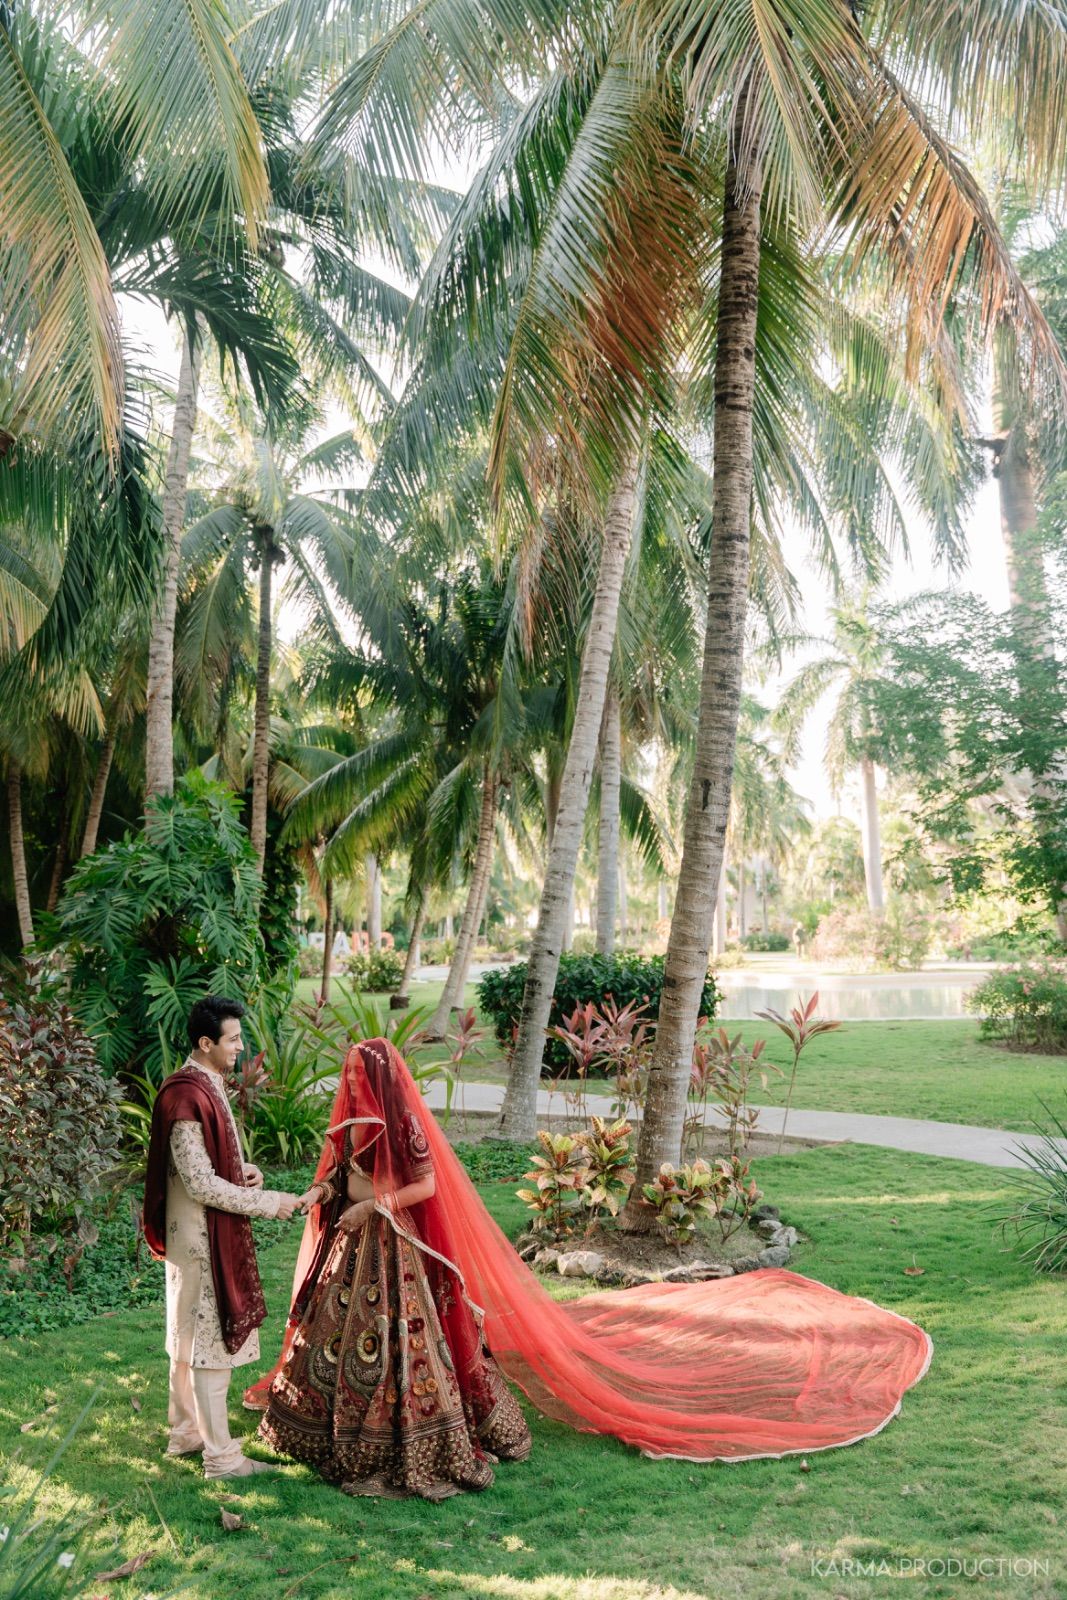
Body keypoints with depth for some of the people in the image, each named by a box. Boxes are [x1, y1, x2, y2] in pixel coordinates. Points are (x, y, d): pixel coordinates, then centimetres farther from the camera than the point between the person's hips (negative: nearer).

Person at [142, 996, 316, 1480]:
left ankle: (185, 1431, 34)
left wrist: (242, 1170, 2)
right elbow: (201, 1184, -25)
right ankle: (220, 1454, 11)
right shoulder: (188, 1097, -25)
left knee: (191, 1334, 20)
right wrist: (268, 1202, -20)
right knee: (213, 1339, 0)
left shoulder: (205, 1085, 7)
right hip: (203, 1236, -10)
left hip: (200, 1234, 10)